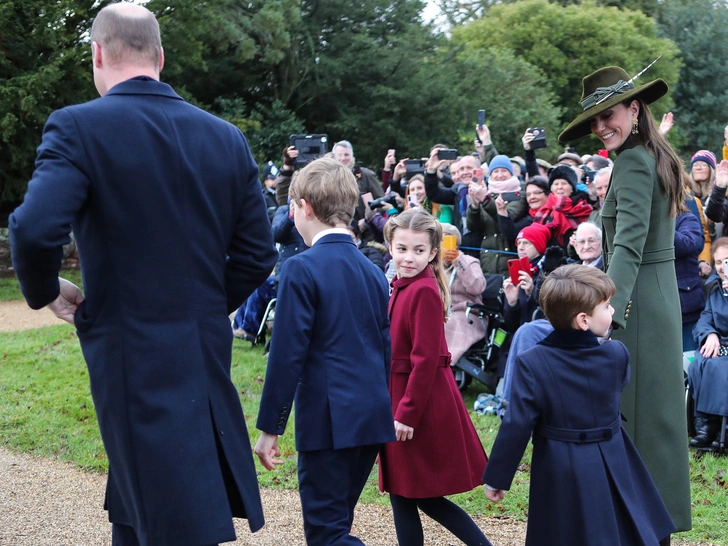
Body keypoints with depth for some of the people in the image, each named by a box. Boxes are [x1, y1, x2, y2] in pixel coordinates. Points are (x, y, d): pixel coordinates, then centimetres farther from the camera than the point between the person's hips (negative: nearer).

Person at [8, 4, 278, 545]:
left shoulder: (79, 127, -10)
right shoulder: (227, 137, 5)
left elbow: (35, 230, -24)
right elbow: (257, 255, 6)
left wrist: (45, 291, -4)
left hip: (132, 354, -5)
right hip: (207, 354, 5)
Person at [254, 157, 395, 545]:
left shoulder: (302, 270, -12)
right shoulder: (373, 270, 11)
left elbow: (287, 356, -14)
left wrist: (269, 428, -7)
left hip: (327, 421, -7)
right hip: (372, 418, 8)